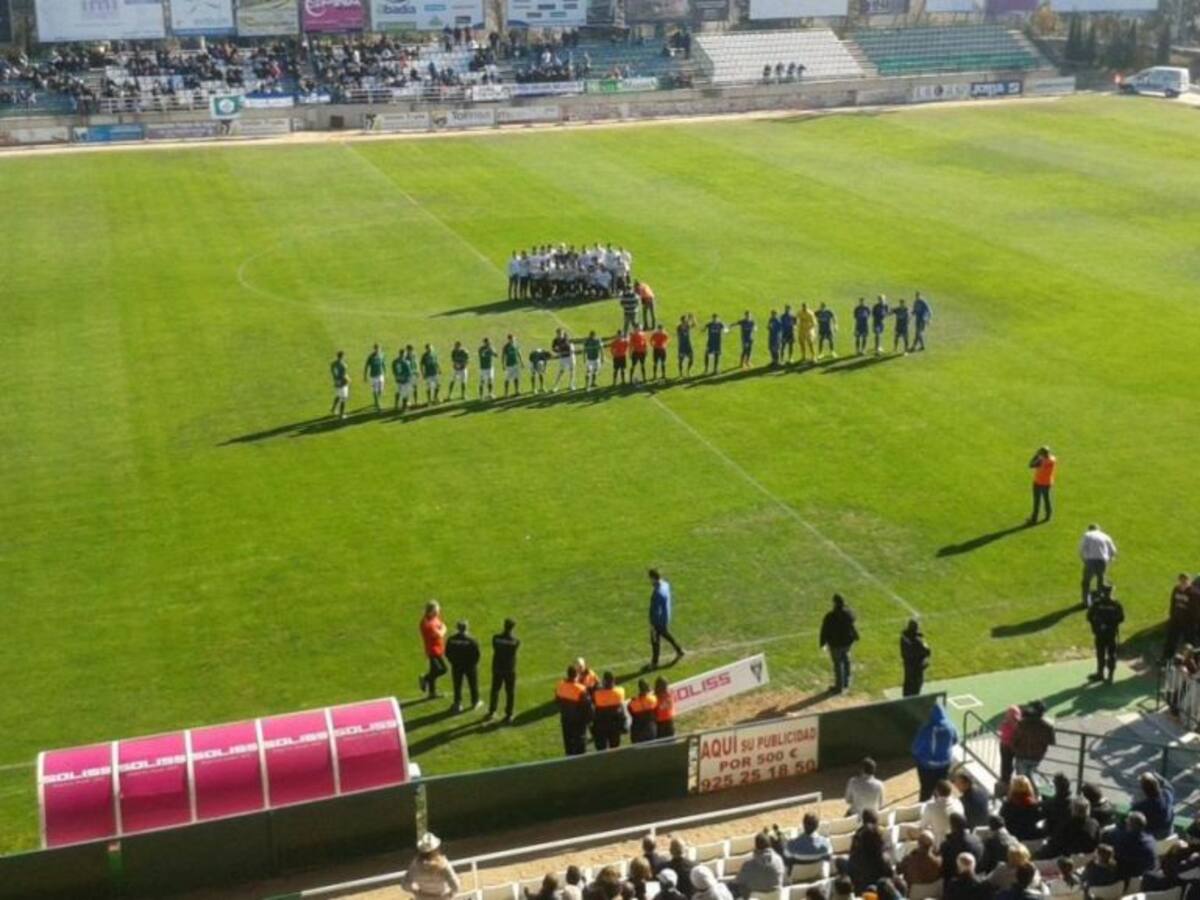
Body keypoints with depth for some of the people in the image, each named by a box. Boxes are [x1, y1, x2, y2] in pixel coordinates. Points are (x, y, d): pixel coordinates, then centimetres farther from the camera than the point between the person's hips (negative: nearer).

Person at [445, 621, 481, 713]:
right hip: (470, 666, -2)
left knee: (457, 685, 14)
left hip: (456, 666, 2)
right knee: (473, 684, 17)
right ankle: (475, 702, 30)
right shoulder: (471, 639, -22)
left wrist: (453, 662, 11)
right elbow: (477, 653, -16)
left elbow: (447, 653, -2)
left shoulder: (451, 639, -11)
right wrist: (474, 663, 2)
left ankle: (458, 704, 19)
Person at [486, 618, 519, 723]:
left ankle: (491, 712, 27)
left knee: (495, 691, 18)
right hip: (510, 669, -2)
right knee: (510, 692, 11)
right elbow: (514, 651, -1)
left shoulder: (496, 638, -14)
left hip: (497, 669, 2)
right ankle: (509, 715, 16)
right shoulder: (516, 640, -16)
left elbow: (495, 649, 0)